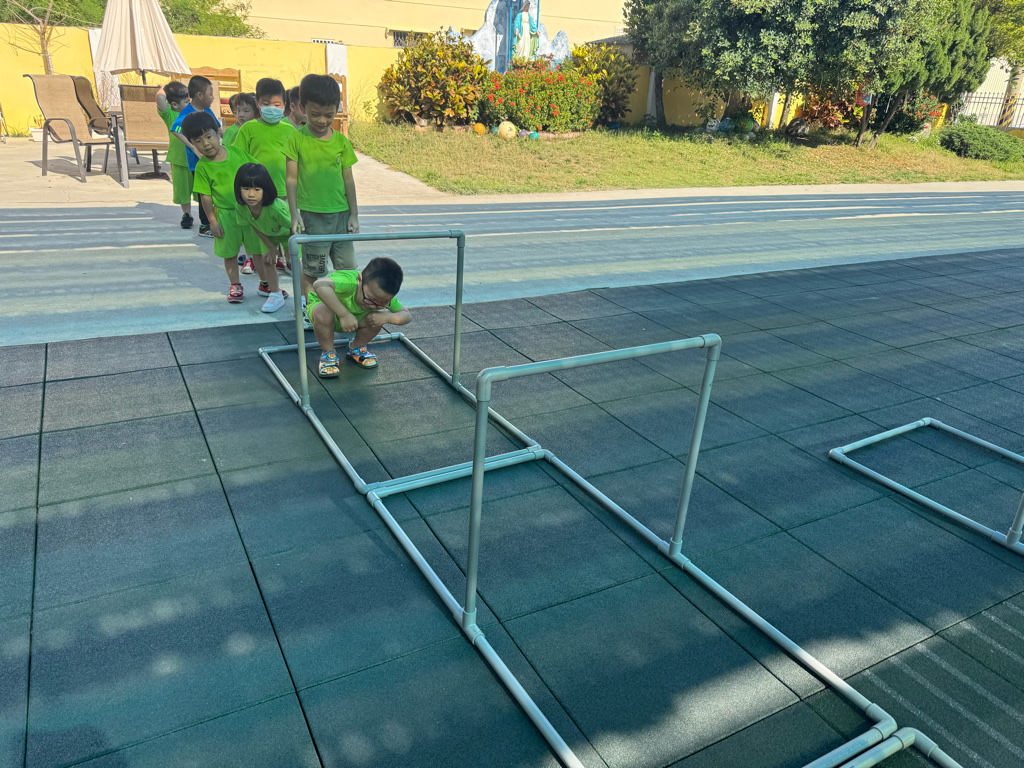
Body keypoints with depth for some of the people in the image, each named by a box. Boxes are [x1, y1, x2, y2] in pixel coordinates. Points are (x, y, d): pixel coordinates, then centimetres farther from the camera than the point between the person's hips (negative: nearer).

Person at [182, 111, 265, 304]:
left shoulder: (236, 152, -1)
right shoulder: (202, 166, -5)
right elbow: (205, 196, -3)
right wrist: (212, 221, -6)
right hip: (225, 214, -1)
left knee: (259, 249, 8)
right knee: (229, 253, 7)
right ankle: (235, 286, 22)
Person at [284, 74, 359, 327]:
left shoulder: (341, 141, 5)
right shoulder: (297, 139, -2)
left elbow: (348, 180, 8)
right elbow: (291, 178, -1)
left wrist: (353, 215, 5)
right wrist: (294, 213, -7)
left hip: (340, 213, 3)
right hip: (312, 214, -3)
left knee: (347, 266, 7)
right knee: (312, 269, 3)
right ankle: (306, 308, 17)